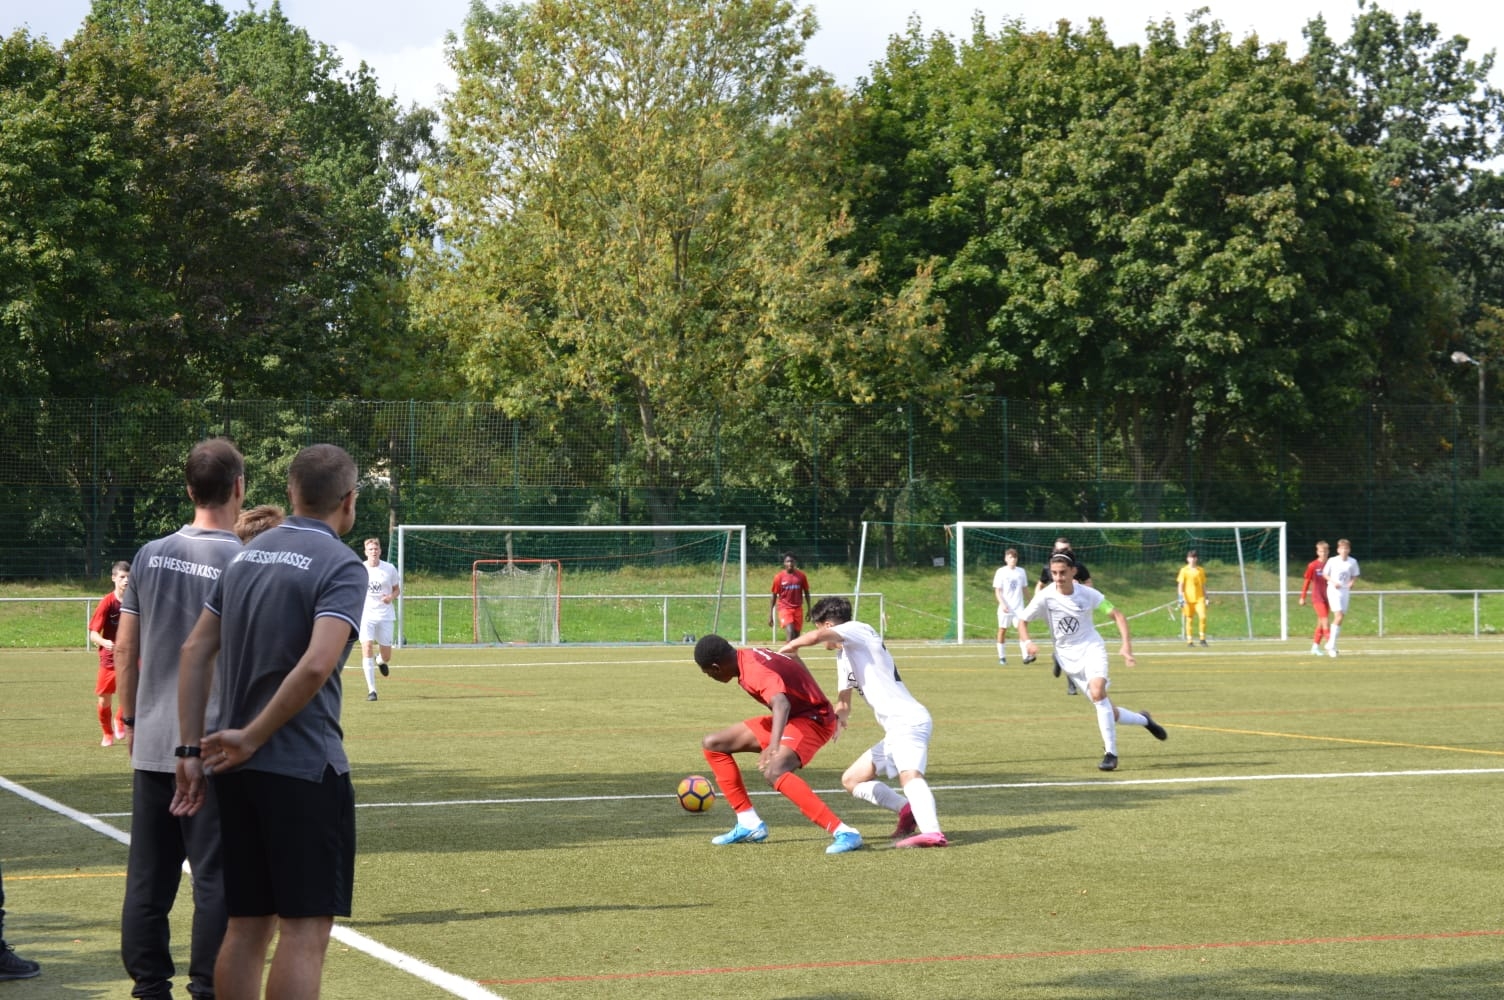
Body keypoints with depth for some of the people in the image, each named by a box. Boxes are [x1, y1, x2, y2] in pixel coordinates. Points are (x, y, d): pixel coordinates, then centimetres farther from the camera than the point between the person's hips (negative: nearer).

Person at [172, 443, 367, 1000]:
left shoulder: (248, 554, 12)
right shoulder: (341, 566, -10)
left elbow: (196, 651, 11)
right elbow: (316, 665, -23)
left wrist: (191, 750, 9)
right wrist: (252, 738, -13)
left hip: (238, 769, 7)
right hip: (304, 768, -7)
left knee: (246, 926, 12)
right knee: (304, 929, -4)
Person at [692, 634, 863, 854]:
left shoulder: (756, 670, -28)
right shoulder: (747, 657, 0)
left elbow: (781, 704, -46)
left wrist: (774, 746, -62)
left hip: (812, 718, -10)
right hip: (791, 717, 10)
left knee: (774, 771, -37)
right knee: (712, 745, 8)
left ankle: (844, 833, -37)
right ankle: (750, 825, 10)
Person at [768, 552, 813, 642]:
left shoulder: (801, 575, 2)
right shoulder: (779, 577, -4)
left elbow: (806, 593, 12)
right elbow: (774, 596, 1)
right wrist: (770, 615, -1)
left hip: (798, 609, 3)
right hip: (784, 608, -3)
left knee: (796, 635, 6)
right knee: (790, 632, -23)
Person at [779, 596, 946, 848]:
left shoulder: (859, 629, -3)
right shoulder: (843, 657, 24)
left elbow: (816, 636, -22)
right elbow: (844, 703, 28)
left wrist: (791, 645, -4)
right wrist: (837, 718, 5)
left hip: (909, 720, -10)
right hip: (895, 729, 10)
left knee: (909, 774, -33)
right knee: (851, 780, 18)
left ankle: (932, 832, -53)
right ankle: (911, 811, 9)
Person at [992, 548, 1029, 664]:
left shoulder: (1021, 571, 7)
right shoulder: (1001, 572, -3)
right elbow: (997, 591, -5)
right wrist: (1002, 604, -17)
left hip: (1019, 606, 2)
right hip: (1005, 607, -2)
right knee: (1002, 629, 4)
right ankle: (1002, 656, 14)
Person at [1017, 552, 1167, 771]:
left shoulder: (1088, 594, -10)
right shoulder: (1045, 597, -11)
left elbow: (1116, 614, -2)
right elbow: (1022, 620, -1)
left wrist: (1126, 643, -14)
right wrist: (1027, 642, -20)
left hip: (1091, 648, -2)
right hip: (1068, 656, 2)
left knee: (1097, 692, -30)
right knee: (1108, 712, 1)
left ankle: (1110, 753, -22)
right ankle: (1143, 720, 32)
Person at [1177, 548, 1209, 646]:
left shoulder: (1201, 570, 11)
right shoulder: (1184, 570, 2)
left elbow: (1203, 585, 16)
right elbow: (1180, 585, -1)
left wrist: (1206, 598, 14)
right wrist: (1181, 597, -11)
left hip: (1199, 598, 2)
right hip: (1188, 598, -2)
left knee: (1202, 616, -14)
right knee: (1189, 619, 2)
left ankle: (1202, 638, -4)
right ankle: (1189, 640, 9)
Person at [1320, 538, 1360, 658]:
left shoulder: (1353, 562, 1)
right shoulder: (1332, 561, -6)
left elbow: (1354, 575, 13)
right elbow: (1324, 574, 4)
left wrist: (1351, 582, -8)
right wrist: (1333, 582, -13)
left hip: (1345, 591, 4)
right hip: (1333, 590, -4)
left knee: (1340, 618, 5)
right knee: (1339, 616, -17)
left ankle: (1331, 644, 18)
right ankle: (1331, 645, -9)